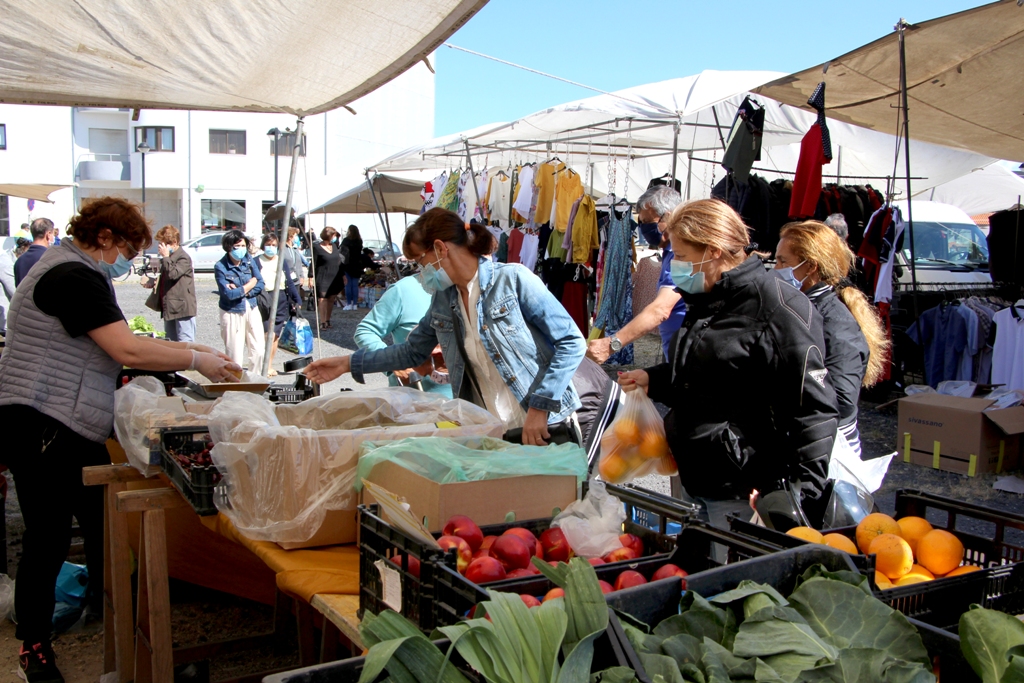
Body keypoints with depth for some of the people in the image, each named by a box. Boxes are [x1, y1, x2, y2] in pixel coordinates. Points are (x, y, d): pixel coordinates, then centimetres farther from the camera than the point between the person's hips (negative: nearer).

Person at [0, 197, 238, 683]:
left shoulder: (73, 271, 17)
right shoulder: (75, 276, -17)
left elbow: (115, 343, 20)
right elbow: (129, 352, -24)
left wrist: (181, 349, 12)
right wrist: (198, 360, -13)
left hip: (73, 427, 10)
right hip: (42, 425, -10)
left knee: (102, 519, 15)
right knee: (49, 536, -1)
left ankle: (103, 604, 32)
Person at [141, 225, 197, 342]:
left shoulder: (184, 258, -12)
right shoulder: (169, 258, 17)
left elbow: (173, 274, -26)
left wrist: (165, 257, -16)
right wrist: (153, 282, 10)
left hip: (182, 307, -10)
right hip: (170, 308, 10)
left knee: (185, 344, -9)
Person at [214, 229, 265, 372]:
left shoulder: (249, 260, 2)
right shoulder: (220, 267, -12)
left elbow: (260, 285, -1)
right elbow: (229, 294, -18)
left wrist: (240, 291, -15)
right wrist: (250, 284, -7)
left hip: (252, 309, 5)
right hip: (232, 313, -4)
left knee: (259, 351, 3)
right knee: (235, 354, -1)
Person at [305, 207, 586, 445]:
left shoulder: (513, 279, -12)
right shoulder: (443, 300, 7)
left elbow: (571, 343, -13)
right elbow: (412, 351, 22)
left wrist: (539, 407, -18)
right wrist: (349, 363, 18)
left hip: (547, 429, -5)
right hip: (492, 433, 5)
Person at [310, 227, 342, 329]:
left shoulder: (334, 246, 12)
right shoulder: (317, 247, -7)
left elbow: (339, 261, 19)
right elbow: (313, 263, -7)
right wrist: (311, 277, -13)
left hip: (334, 277, 6)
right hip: (322, 277, -6)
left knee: (331, 299, 9)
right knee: (322, 299, -8)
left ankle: (328, 320, 20)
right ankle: (322, 322, -5)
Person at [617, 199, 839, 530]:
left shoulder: (779, 310, -16)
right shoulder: (707, 301, 12)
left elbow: (814, 411, -19)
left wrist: (799, 493, -23)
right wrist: (653, 380, 10)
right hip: (698, 480, 9)